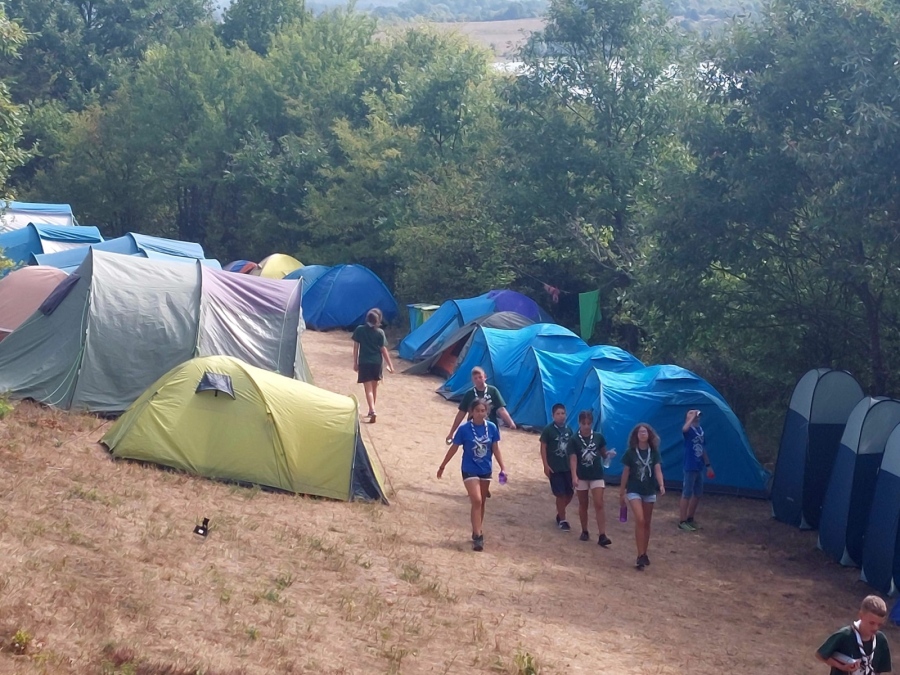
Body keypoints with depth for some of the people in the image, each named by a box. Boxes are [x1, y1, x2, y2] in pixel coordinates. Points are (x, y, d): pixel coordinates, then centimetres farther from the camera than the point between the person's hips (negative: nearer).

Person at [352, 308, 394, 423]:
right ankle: (371, 410, 30)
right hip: (377, 362, 1)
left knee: (368, 389, -4)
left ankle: (373, 411, -21)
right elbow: (383, 350, -4)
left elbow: (356, 347, -1)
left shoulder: (359, 330, -5)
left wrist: (355, 363, 8)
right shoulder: (380, 332, -6)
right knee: (374, 388, 19)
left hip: (364, 363, -1)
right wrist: (390, 365, 2)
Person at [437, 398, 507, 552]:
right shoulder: (464, 429, -15)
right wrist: (443, 466, 1)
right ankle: (477, 536, -14)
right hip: (470, 470, -4)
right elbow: (454, 448, -5)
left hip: (486, 470, 4)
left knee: (481, 502, 14)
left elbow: (496, 449, 1)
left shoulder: (492, 427, -7)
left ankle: (477, 532, 29)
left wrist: (502, 468, -4)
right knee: (476, 501, -15)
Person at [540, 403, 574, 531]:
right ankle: (562, 520, 10)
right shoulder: (548, 429, -9)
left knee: (570, 493, 8)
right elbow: (543, 448, -7)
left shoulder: (568, 430, 6)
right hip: (555, 468, -5)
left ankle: (560, 514, 32)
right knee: (560, 494, -2)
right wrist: (546, 465, -12)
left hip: (568, 467, 5)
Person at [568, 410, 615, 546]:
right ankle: (584, 531, 27)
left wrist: (609, 454, -14)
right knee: (583, 505, 12)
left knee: (599, 505, -7)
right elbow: (573, 459, -15)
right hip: (582, 477, 0)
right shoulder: (574, 440, -7)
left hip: (597, 476, 0)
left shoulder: (598, 437, -1)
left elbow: (603, 455, 10)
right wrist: (574, 476, -27)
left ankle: (602, 536, -11)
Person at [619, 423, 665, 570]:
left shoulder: (654, 452, 1)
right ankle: (640, 556, -14)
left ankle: (644, 554, 22)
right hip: (634, 490, -3)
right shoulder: (630, 452, -5)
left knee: (647, 523, 10)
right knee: (640, 520, -17)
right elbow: (625, 473, 1)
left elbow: (658, 470, -8)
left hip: (649, 491, 3)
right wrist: (621, 492, 5)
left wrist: (661, 485, -26)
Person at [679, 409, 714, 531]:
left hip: (699, 467, 8)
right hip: (690, 467, -8)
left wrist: (708, 465, 22)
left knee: (698, 494, 14)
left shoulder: (701, 430, 14)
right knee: (687, 494, -4)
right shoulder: (689, 430, -9)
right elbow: (684, 429, -37)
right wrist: (692, 417, -25)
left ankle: (690, 519, 26)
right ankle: (682, 522, 2)